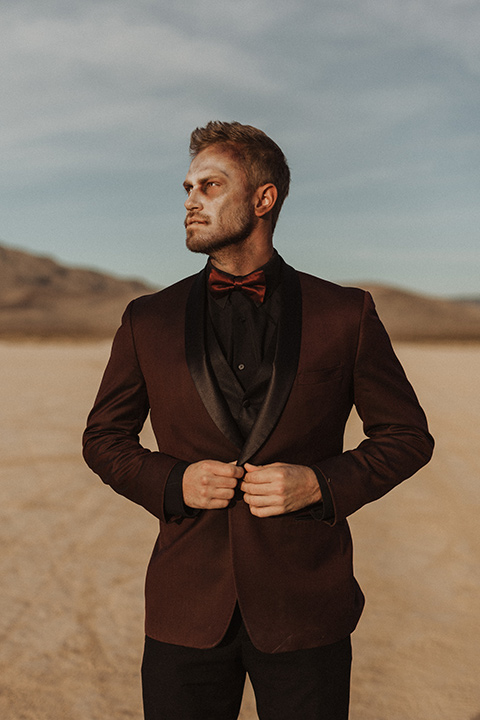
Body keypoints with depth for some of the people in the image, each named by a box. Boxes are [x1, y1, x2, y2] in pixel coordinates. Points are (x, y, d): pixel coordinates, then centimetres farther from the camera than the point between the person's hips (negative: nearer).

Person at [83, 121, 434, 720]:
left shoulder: (345, 315, -1)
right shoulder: (148, 321, 3)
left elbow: (407, 435, 5)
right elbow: (104, 437, 11)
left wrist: (319, 484, -11)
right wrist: (172, 482, -8)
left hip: (306, 611, -1)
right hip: (187, 613, 1)